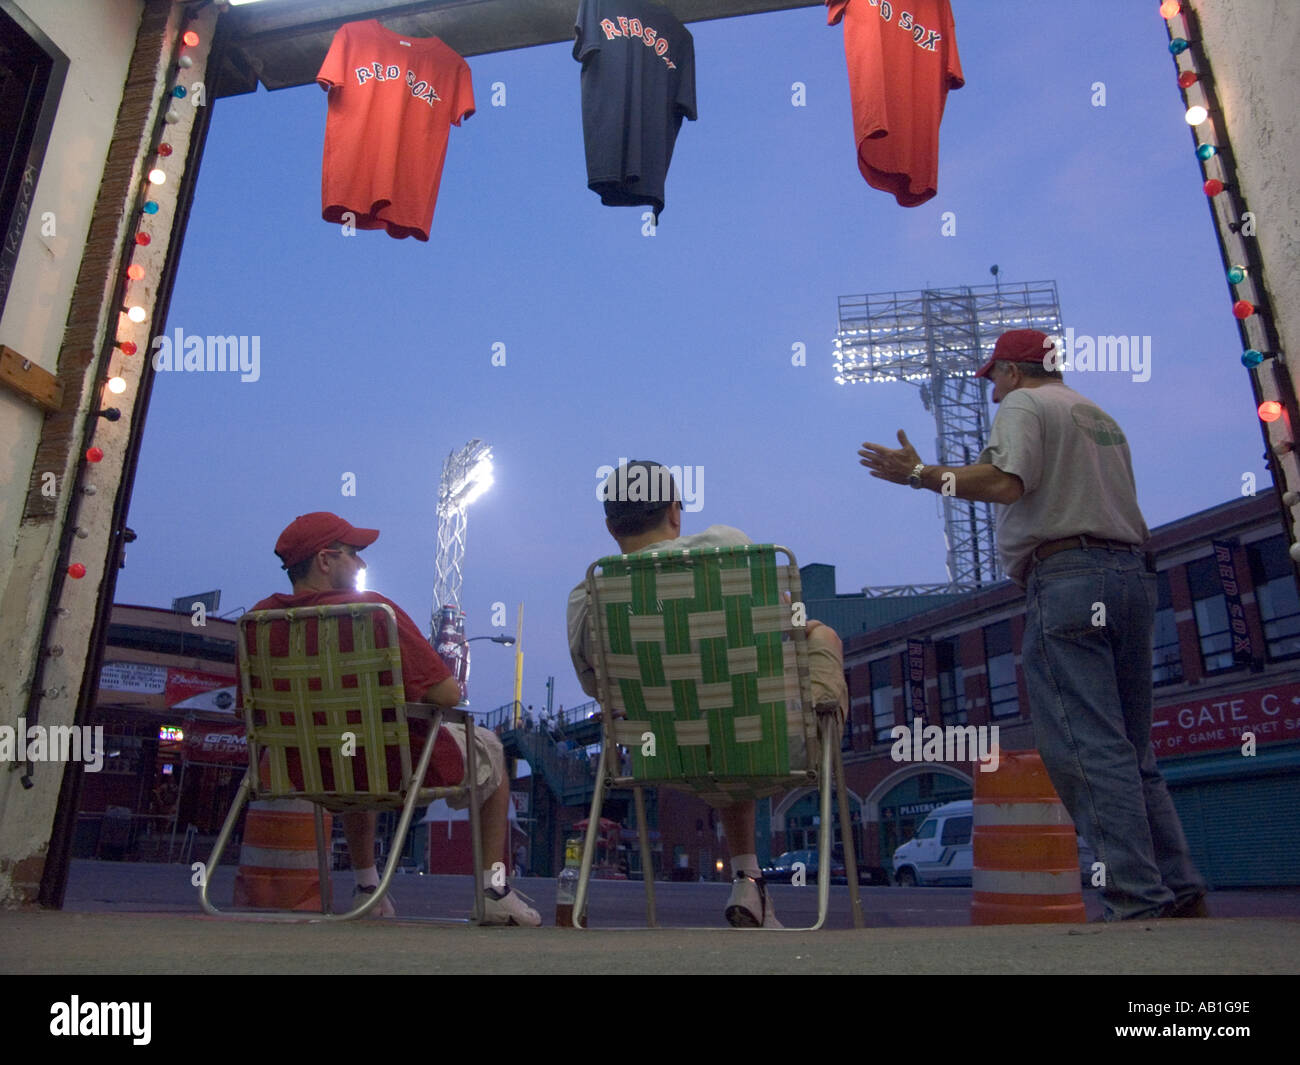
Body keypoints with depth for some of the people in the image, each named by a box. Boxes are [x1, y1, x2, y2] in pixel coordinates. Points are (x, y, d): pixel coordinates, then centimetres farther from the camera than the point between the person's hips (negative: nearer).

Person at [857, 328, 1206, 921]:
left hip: (1067, 578, -9)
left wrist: (918, 473, -9)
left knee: (1088, 749, -9)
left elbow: (1004, 483, -16)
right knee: (1130, 750, 12)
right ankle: (1181, 891, 11)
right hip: (1132, 573, 9)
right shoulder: (1101, 416, 27)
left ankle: (1138, 901, -10)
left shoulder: (1024, 405, 1)